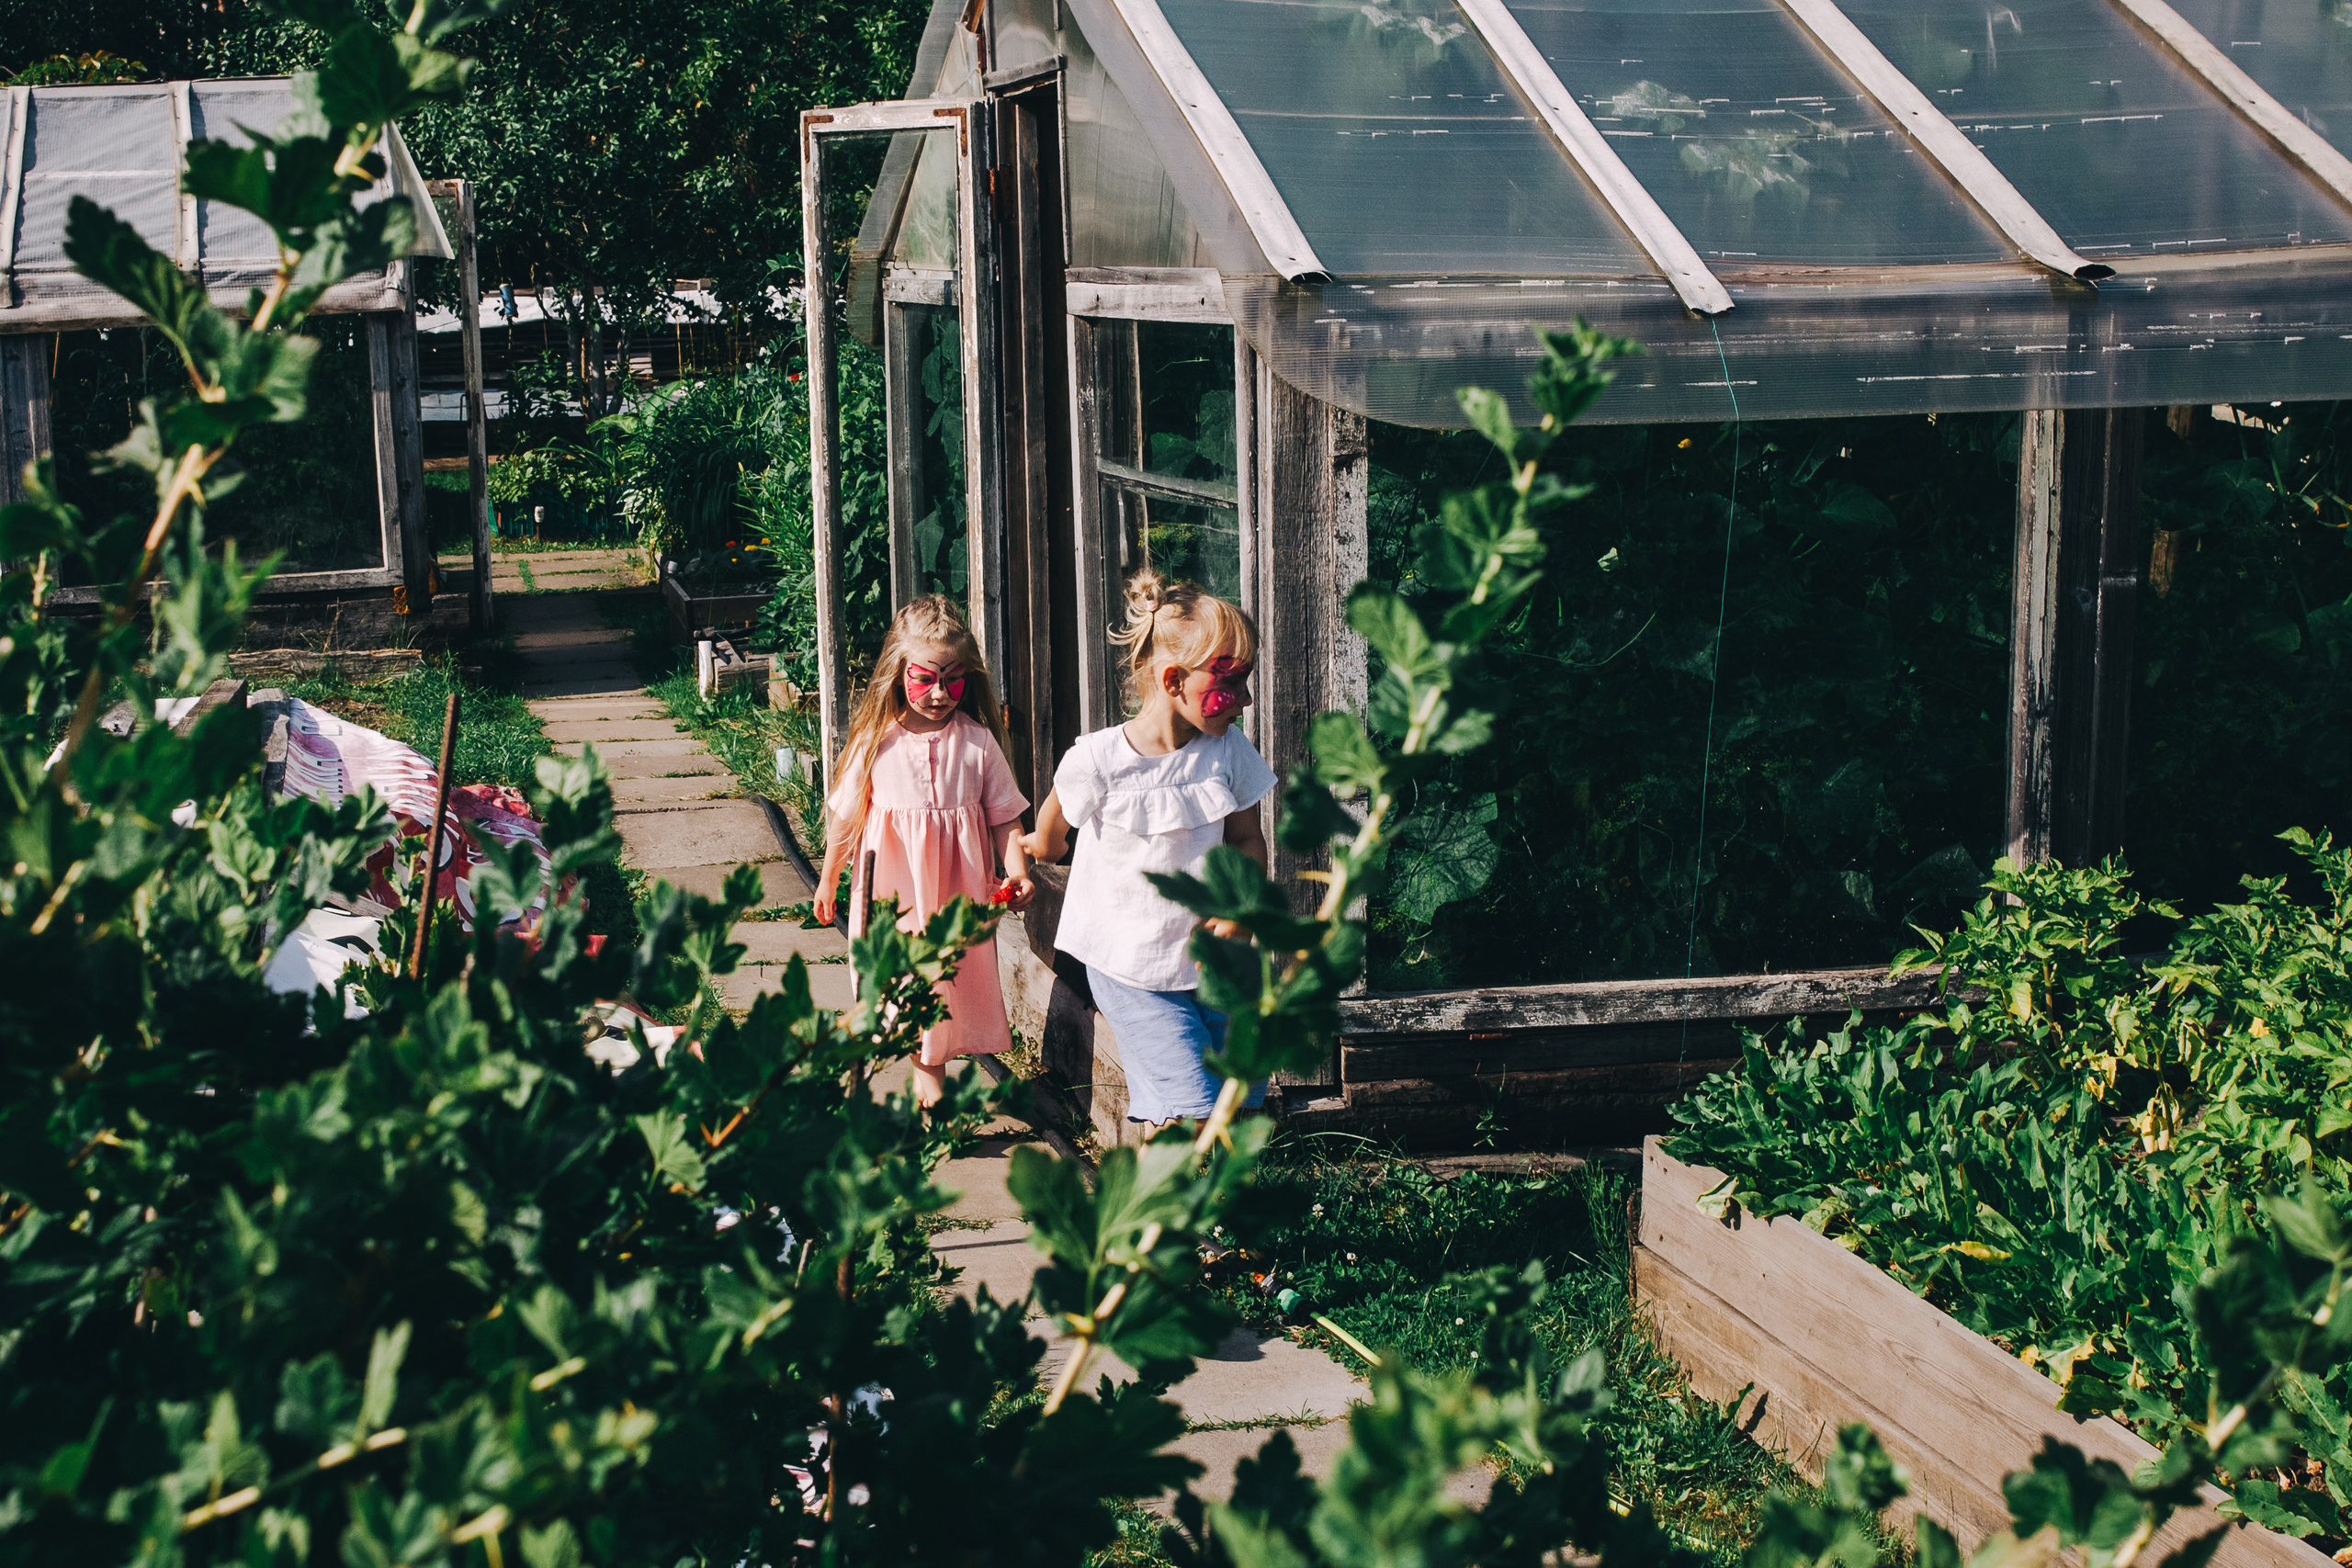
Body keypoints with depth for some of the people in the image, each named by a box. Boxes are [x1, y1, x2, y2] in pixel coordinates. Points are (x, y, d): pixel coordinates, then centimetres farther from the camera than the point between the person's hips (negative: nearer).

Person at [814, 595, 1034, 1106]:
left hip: (955, 888, 1)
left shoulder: (978, 742, -6)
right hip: (891, 887, -1)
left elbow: (1004, 817, 0)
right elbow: (846, 815, 4)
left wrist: (1018, 872, -15)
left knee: (949, 971, 10)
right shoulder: (875, 742, -8)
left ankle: (930, 1071, 28)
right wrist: (829, 878, 14)